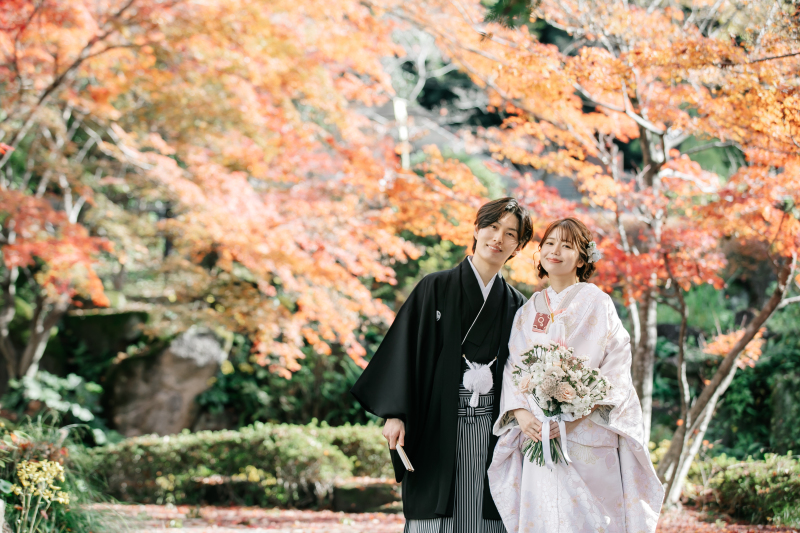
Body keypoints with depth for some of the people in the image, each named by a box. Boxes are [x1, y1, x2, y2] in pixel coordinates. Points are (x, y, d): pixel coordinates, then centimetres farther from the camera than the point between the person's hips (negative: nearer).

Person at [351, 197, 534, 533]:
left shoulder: (515, 305, 12)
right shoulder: (436, 289, 3)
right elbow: (404, 348, -3)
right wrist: (394, 414, -13)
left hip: (491, 429, 3)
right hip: (438, 426, -2)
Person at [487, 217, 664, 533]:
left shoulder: (597, 303, 2)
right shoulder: (528, 311, 16)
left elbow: (617, 368, -5)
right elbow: (512, 368, 12)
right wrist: (521, 413, -8)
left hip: (589, 440, -3)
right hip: (539, 439, 3)